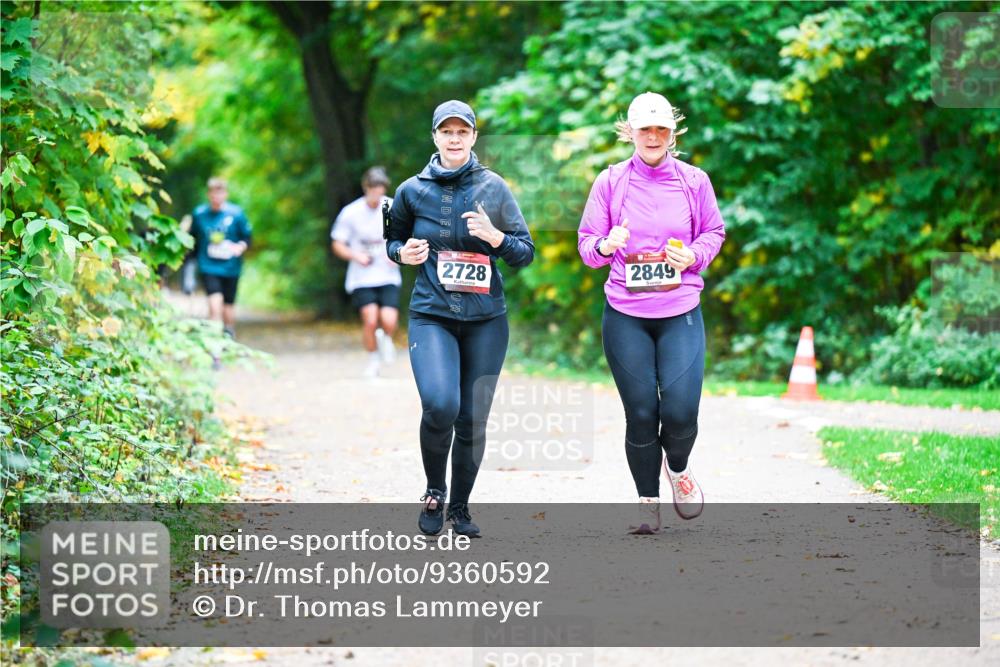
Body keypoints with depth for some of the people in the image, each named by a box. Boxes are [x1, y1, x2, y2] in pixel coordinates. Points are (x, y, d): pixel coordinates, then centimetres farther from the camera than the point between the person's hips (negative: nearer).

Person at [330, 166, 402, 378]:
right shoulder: (351, 212, -4)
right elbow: (337, 245, 3)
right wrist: (356, 256, -15)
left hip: (388, 276, 1)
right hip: (361, 279, -1)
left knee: (389, 322, -15)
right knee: (370, 320, -17)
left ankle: (385, 338, 23)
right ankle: (373, 359, 10)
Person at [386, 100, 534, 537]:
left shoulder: (494, 188, 2)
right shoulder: (413, 191, 3)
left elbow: (526, 252, 4)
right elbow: (393, 240, 19)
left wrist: (496, 237, -15)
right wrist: (403, 253, -3)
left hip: (486, 320, 1)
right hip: (431, 316, -1)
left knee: (473, 419, 4)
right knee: (440, 405, -23)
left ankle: (460, 507, 25)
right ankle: (434, 491, 3)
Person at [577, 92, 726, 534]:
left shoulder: (694, 181, 4)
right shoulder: (611, 182, 2)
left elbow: (714, 232, 13)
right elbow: (587, 243, 5)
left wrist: (694, 255, -7)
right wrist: (606, 246, -18)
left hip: (681, 313, 0)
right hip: (625, 316, 0)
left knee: (681, 411, -10)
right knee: (641, 413, 0)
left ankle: (678, 467, 24)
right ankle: (648, 503, 17)